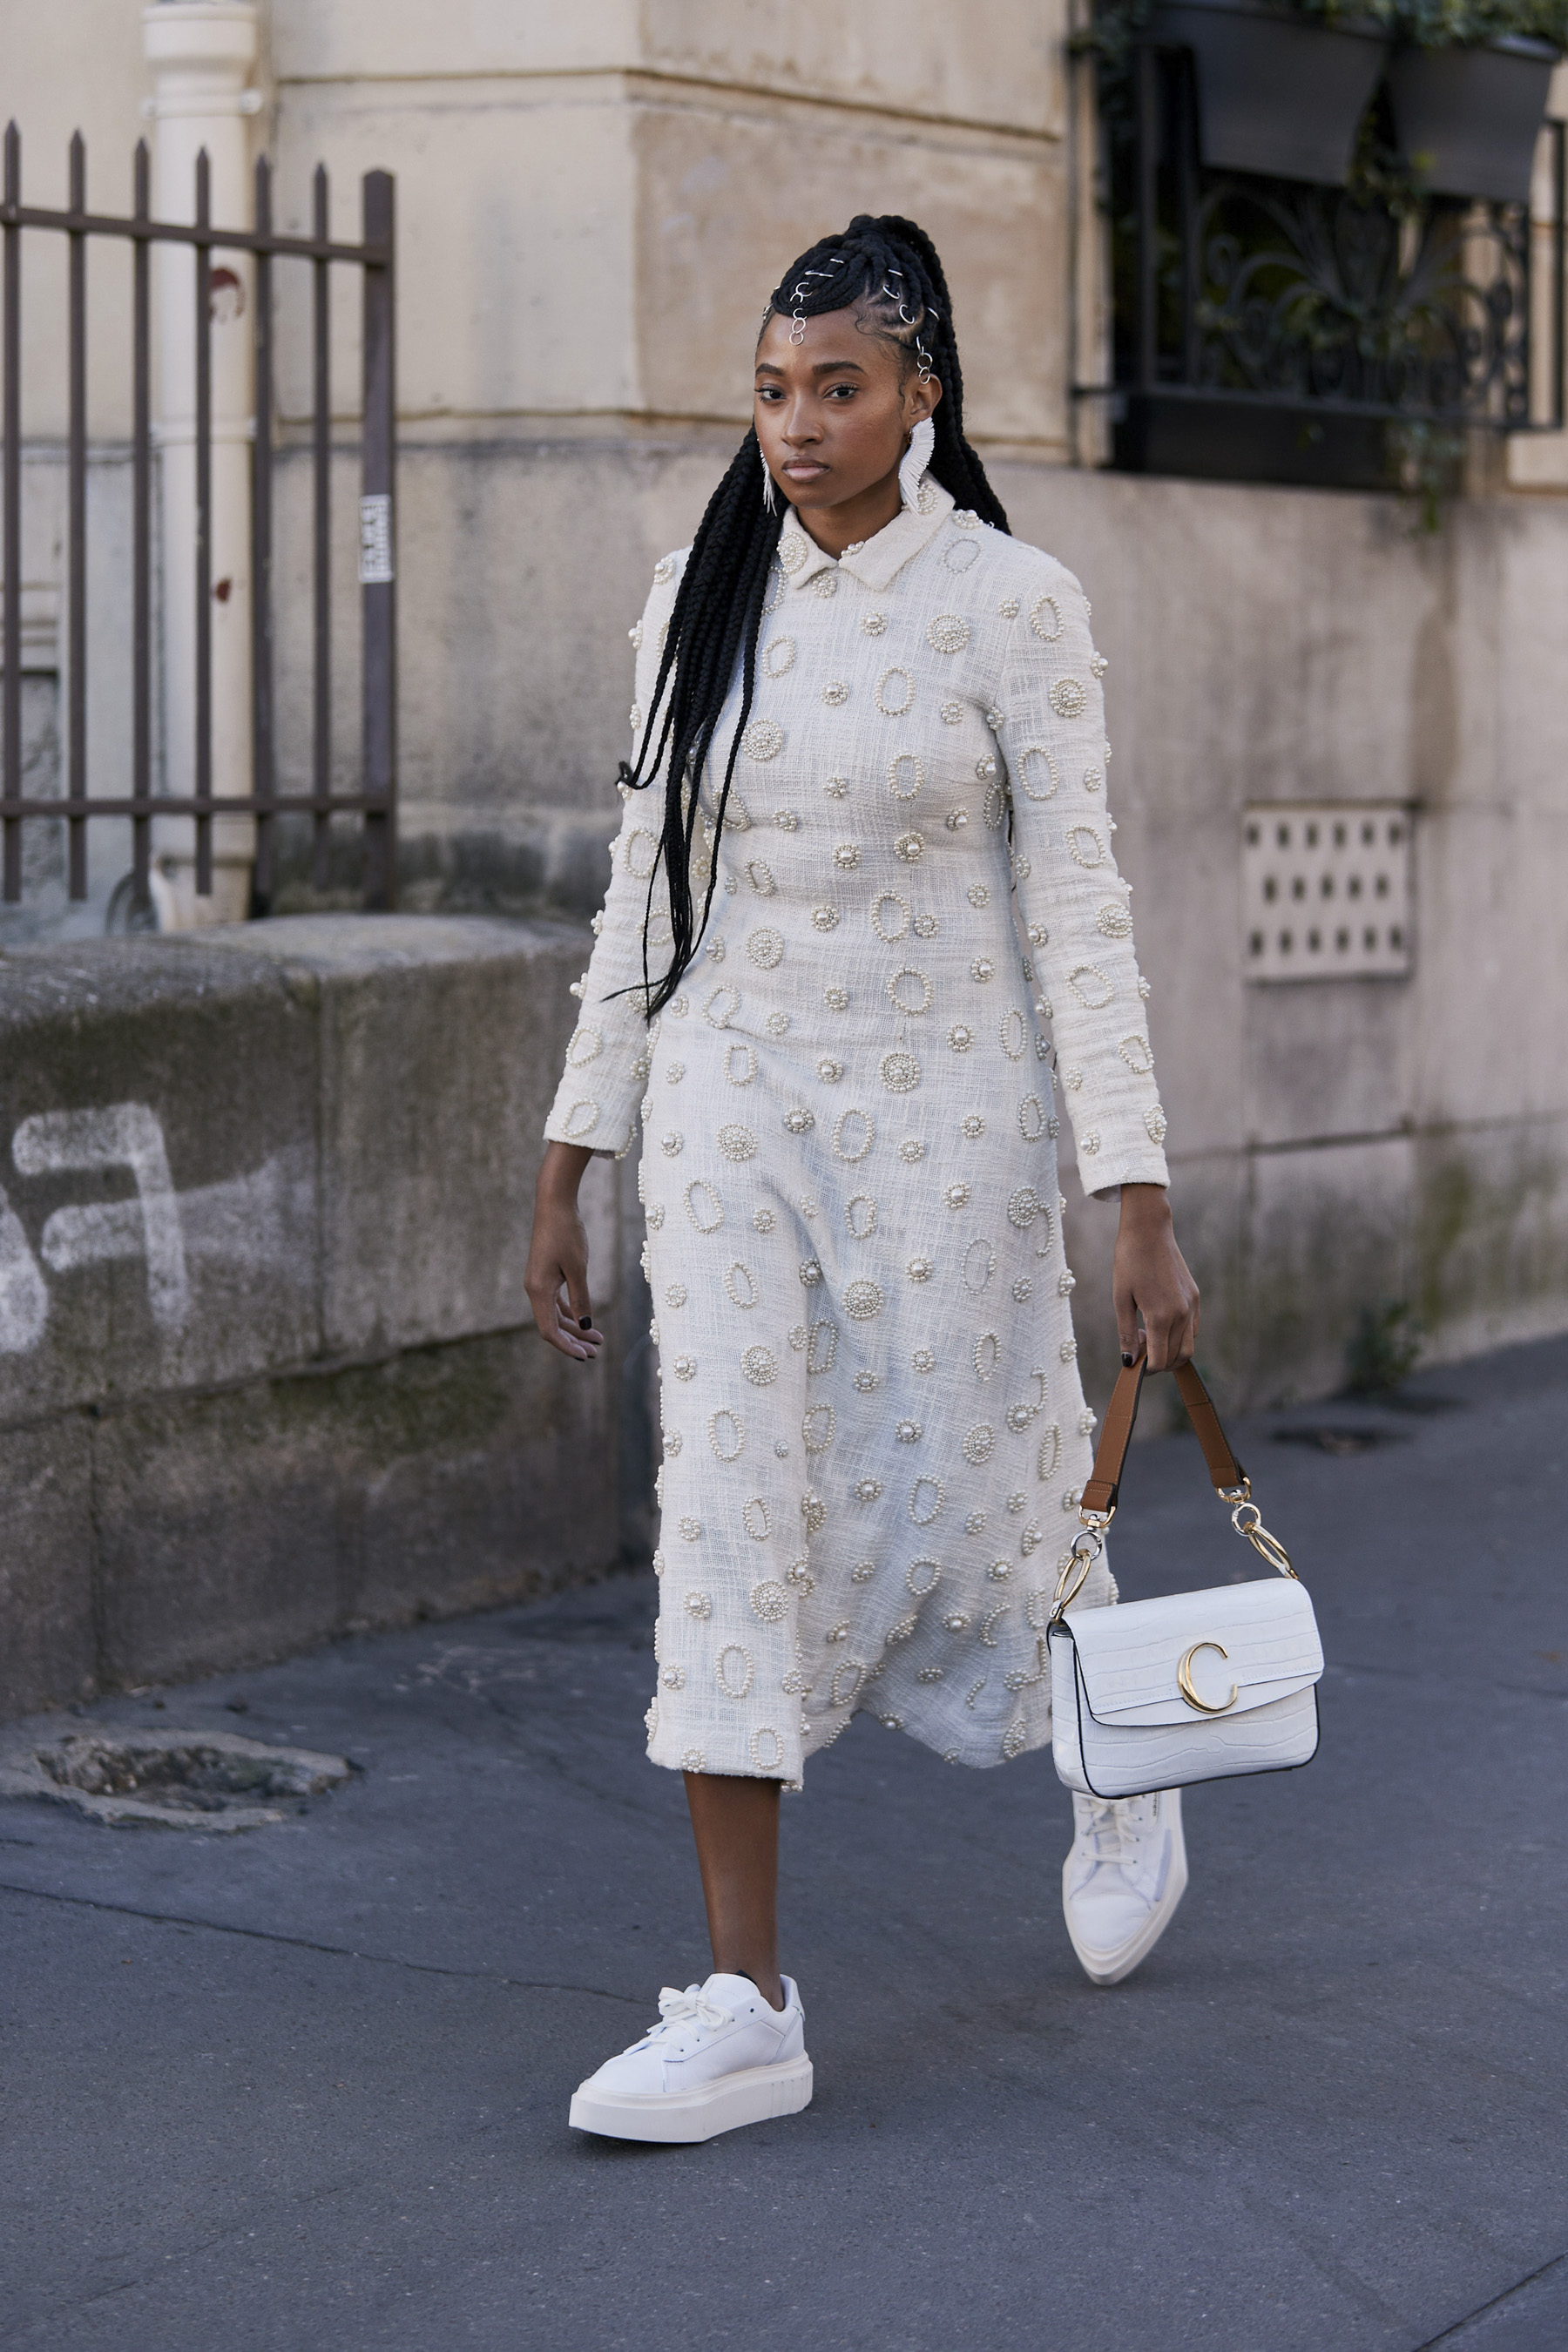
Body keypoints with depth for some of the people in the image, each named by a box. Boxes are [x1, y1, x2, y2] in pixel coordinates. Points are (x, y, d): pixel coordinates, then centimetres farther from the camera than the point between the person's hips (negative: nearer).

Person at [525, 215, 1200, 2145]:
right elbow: (646, 886, 10)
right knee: (731, 1517, -4)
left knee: (971, 1508, 7)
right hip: (731, 1114, 3)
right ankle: (746, 2005, -1)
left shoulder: (1011, 605, -7)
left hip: (943, 1113, -3)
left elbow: (1077, 909, -8)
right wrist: (569, 1163, 9)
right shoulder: (700, 598, 5)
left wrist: (1139, 1209, -12)